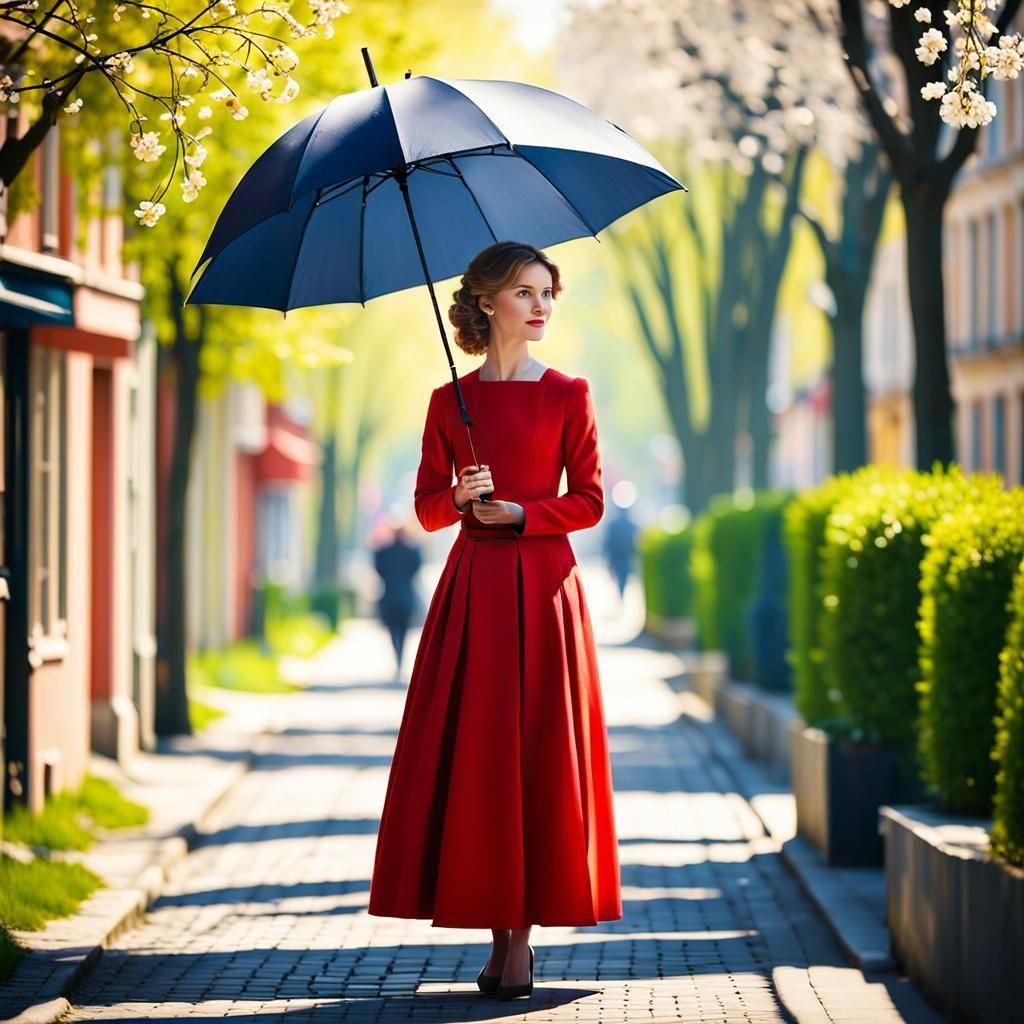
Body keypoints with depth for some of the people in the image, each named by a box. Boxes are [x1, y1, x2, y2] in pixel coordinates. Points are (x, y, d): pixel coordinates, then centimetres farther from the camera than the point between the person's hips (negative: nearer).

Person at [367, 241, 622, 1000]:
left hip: (543, 586, -2)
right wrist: (459, 498, -12)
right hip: (471, 587, 2)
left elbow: (590, 501, 1)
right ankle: (497, 929, 7)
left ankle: (522, 937, 0)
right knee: (470, 752, -2)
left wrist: (518, 511, -12)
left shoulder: (567, 394, 4)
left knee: (535, 752, -4)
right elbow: (427, 507, 9)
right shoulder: (450, 402, 9)